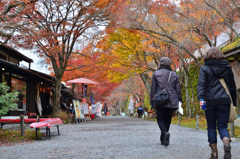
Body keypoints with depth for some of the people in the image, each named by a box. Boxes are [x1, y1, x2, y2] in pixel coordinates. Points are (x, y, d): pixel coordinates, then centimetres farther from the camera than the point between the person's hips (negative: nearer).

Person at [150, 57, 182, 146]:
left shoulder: (156, 74, 1)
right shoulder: (174, 74, 7)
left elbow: (153, 89, 0)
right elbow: (178, 89, 6)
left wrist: (152, 102, 4)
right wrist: (179, 100, 13)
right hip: (171, 101, 2)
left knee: (160, 119, 5)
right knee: (167, 120, 12)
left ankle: (165, 133, -24)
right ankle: (163, 139, 16)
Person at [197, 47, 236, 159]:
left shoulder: (204, 69, 2)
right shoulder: (227, 68, 11)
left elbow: (201, 84, -13)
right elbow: (232, 87, 14)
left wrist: (201, 98, -22)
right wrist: (233, 102, 20)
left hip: (210, 102, -2)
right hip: (224, 101, 2)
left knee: (211, 127, 9)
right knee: (222, 126, 7)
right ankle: (226, 143, -23)